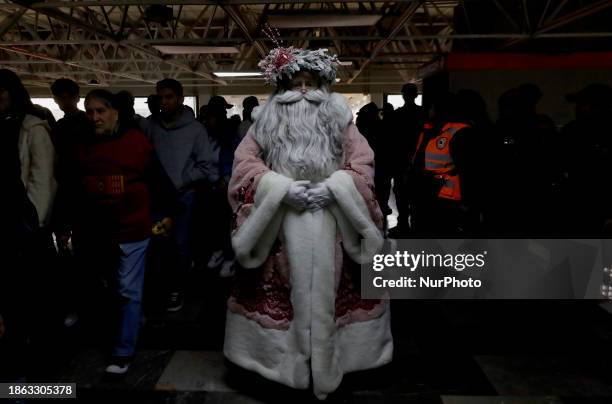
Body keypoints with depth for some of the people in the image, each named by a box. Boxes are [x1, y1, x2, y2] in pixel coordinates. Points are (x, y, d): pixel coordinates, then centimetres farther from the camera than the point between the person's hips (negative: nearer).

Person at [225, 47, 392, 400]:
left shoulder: (339, 119, 10)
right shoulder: (267, 122, 9)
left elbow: (363, 163, 3)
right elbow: (245, 162, 1)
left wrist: (332, 187, -13)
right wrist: (283, 188, -12)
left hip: (331, 224, 1)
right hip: (280, 226, 0)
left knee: (328, 290, 6)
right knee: (284, 291, 3)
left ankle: (327, 366, 20)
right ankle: (284, 360, 19)